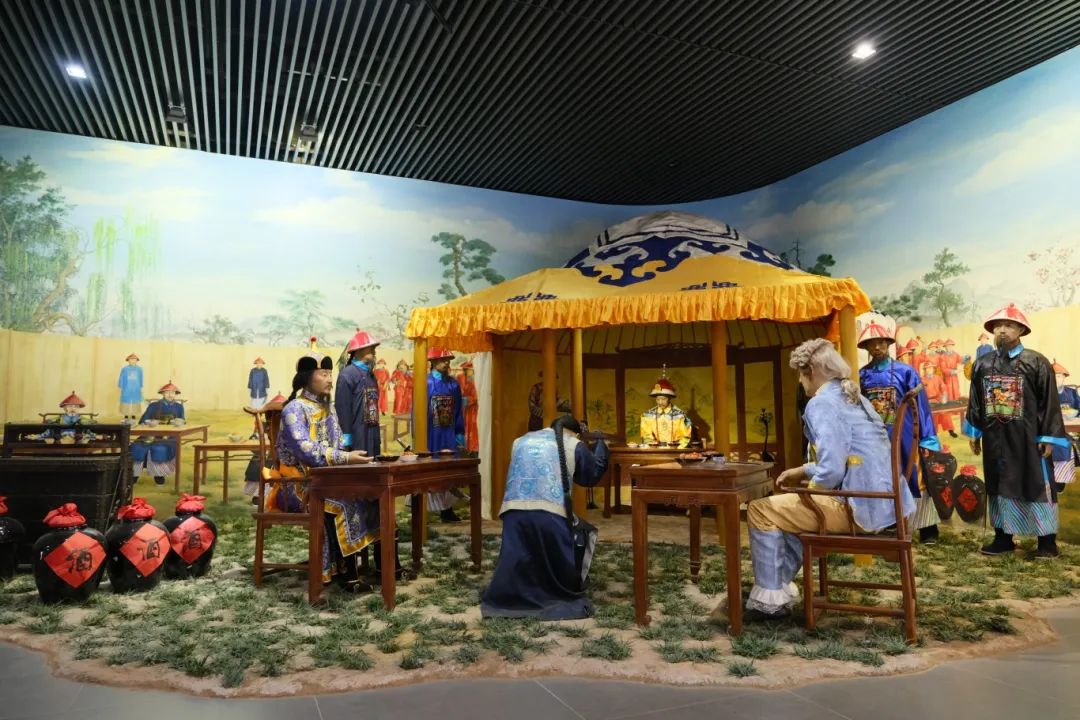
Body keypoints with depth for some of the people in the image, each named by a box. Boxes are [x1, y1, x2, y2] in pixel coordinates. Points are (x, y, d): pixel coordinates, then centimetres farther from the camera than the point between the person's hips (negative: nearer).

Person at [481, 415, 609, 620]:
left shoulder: (521, 441, 26)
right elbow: (593, 474, 28)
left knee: (514, 570, 13)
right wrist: (600, 444, 44)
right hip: (552, 514, -3)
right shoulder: (574, 445, 15)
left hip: (514, 511, 3)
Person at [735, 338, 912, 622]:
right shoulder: (856, 398, 16)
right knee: (787, 509, 26)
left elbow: (831, 471, -24)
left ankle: (770, 598, 10)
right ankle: (778, 589, 27)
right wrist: (803, 471, 24)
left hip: (859, 507, -10)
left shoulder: (822, 404, -15)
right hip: (882, 502, 10)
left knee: (761, 511, 0)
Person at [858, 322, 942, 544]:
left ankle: (927, 529, 16)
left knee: (910, 479, 5)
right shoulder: (861, 376, 3)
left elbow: (921, 405, -4)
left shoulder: (905, 371, -3)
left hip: (901, 436, -2)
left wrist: (928, 438, -6)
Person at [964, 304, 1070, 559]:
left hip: (1028, 438, -4)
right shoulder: (982, 364, 6)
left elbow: (1049, 403, -6)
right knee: (999, 487, 10)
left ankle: (1047, 542, 16)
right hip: (995, 439, 4)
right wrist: (974, 433, 10)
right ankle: (1003, 538, 21)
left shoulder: (1037, 362, -5)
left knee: (1036, 486, 4)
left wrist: (1049, 438, -9)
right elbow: (975, 402, 11)